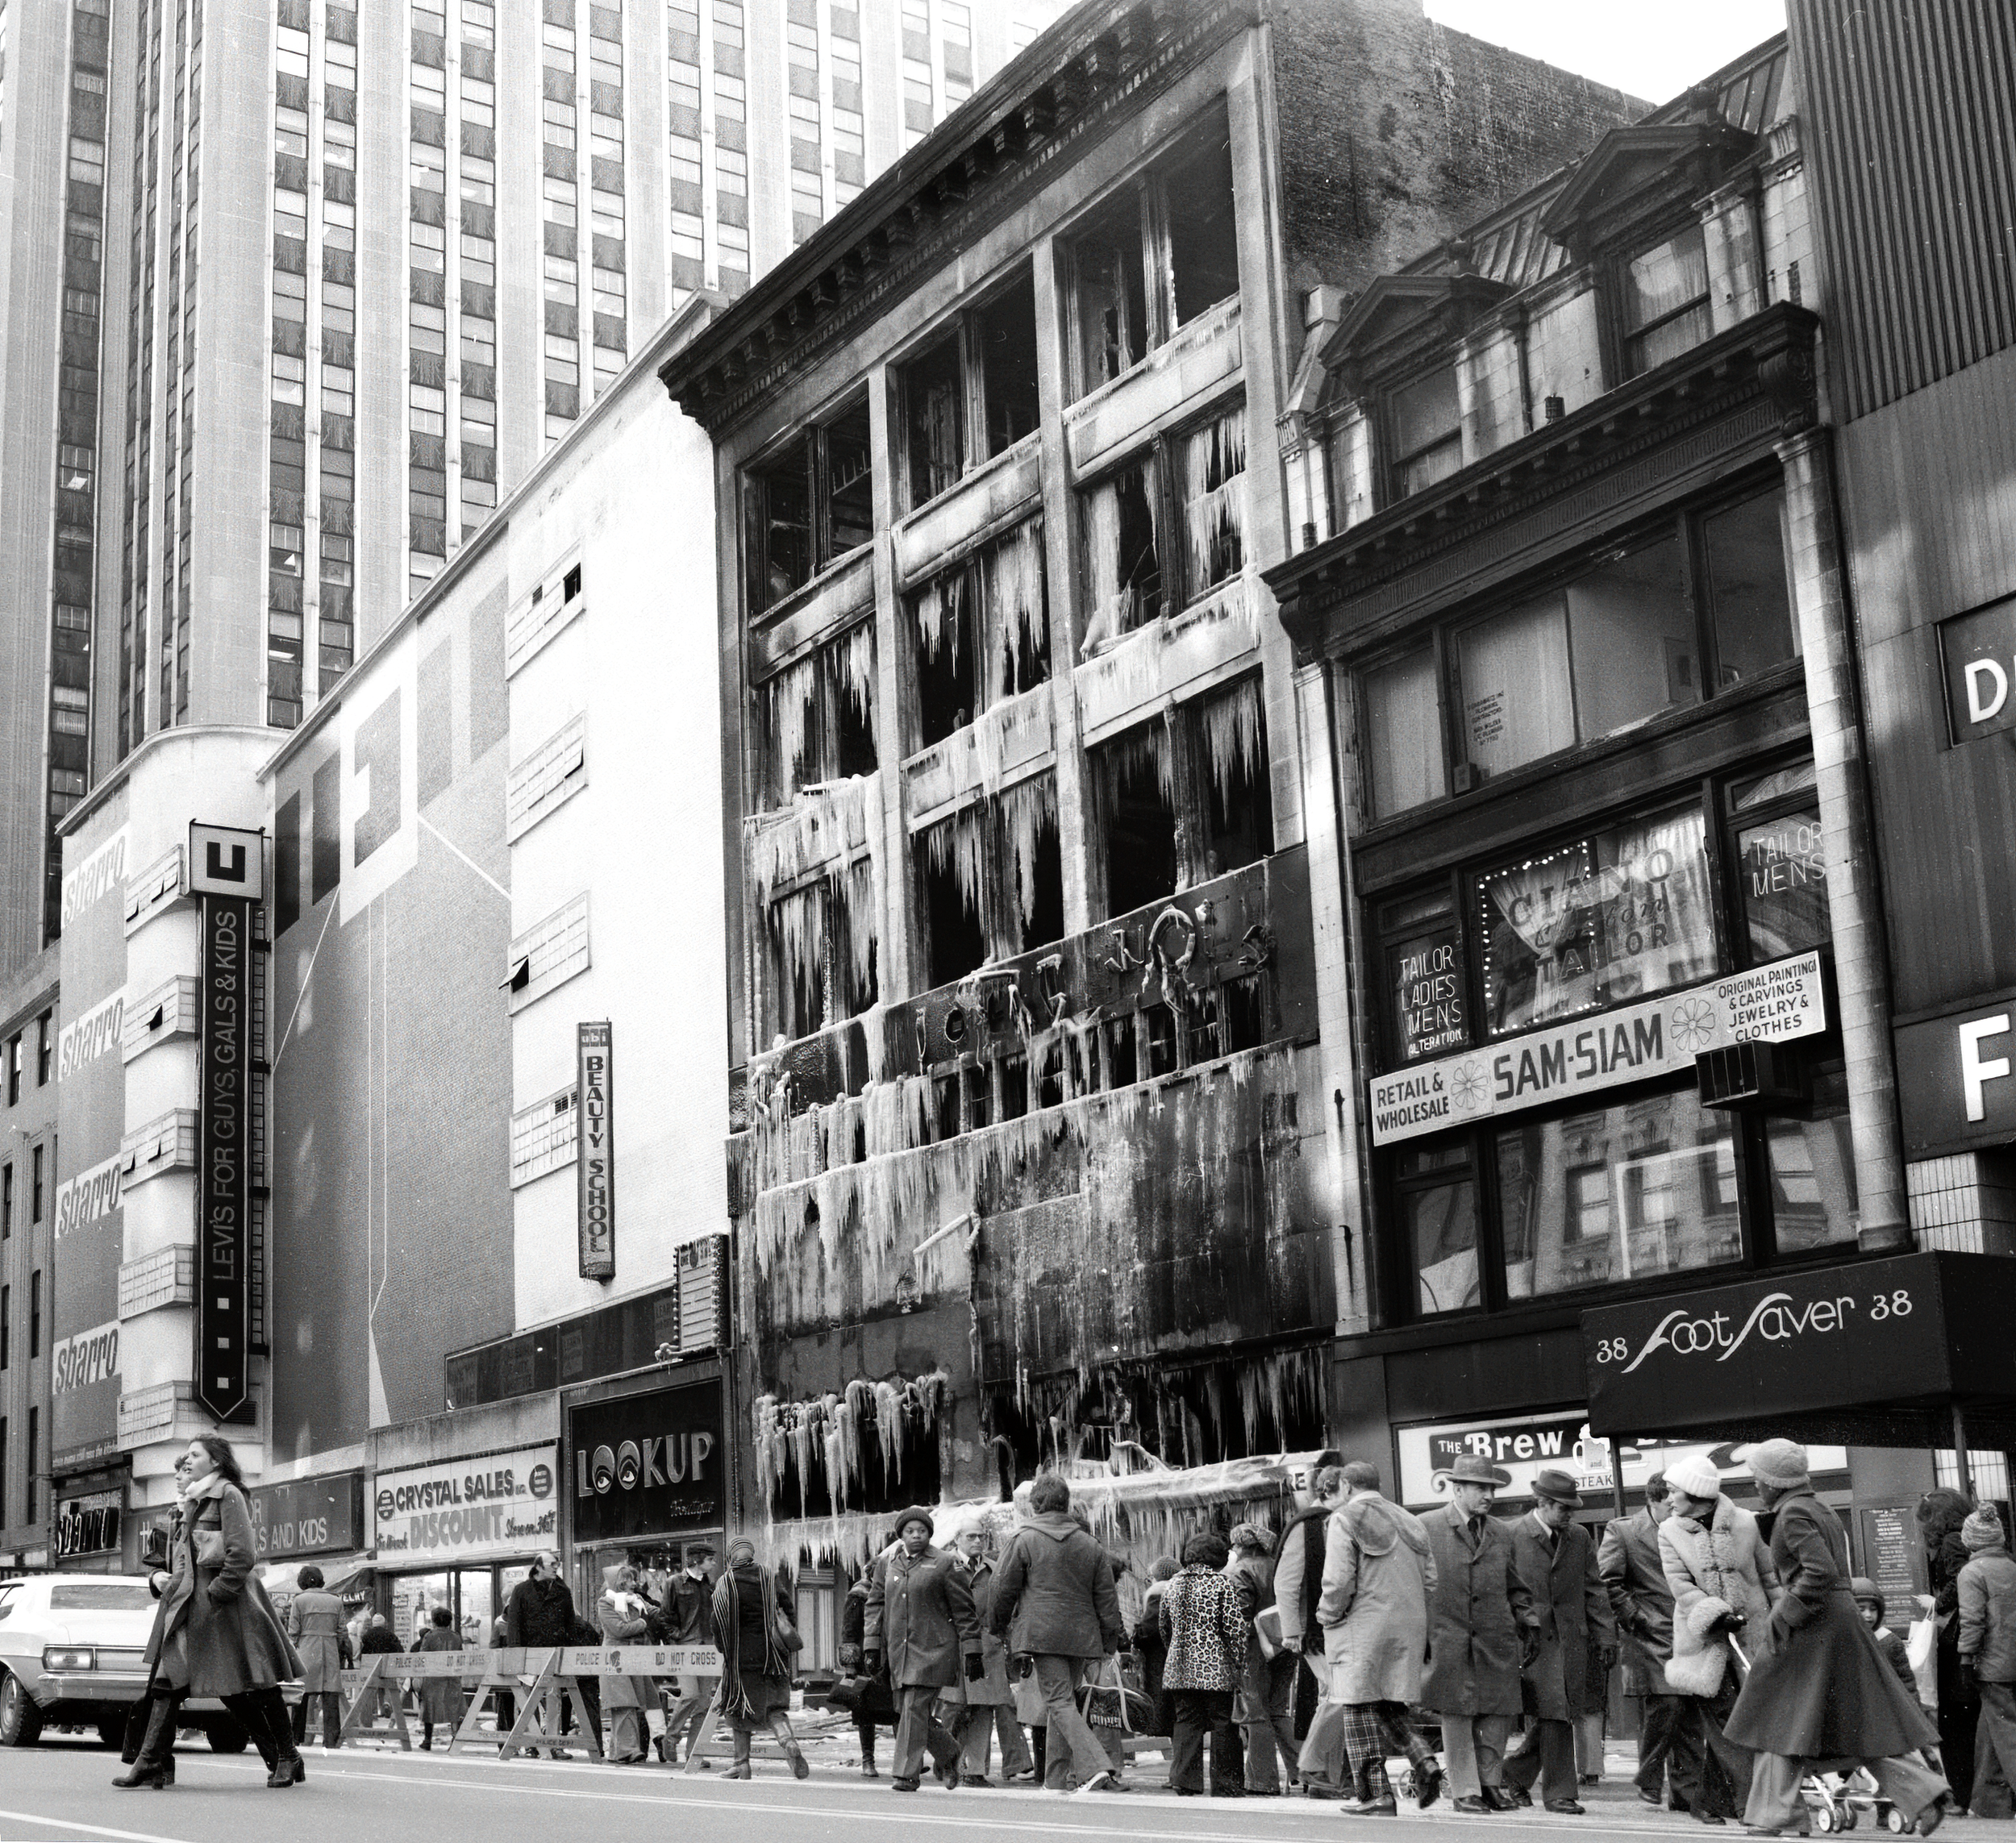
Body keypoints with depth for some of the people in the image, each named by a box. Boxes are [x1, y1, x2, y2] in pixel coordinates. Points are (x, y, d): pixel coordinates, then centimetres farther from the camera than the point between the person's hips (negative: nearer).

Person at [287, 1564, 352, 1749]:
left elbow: (293, 1632, -2)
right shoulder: (336, 1602, 9)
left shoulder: (300, 1600, 0)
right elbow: (341, 1633, 10)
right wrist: (343, 1657, 18)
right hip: (331, 1652, 2)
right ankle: (332, 1742, -2)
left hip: (307, 1651, -2)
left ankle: (295, 1740, 6)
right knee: (331, 1699, 1)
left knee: (301, 1699, 4)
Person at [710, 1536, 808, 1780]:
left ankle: (742, 1764, 13)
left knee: (739, 1709, 11)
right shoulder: (770, 1579, 4)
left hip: (740, 1656, -2)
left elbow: (718, 1621, -5)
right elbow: (788, 1611, 1)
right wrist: (788, 1639, 12)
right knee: (774, 1706, 7)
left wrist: (724, 1649, 9)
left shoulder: (724, 1583, -4)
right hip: (771, 1655, 2)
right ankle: (788, 1741, -21)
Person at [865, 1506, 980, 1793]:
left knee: (914, 1708, -14)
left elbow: (963, 1610, 1)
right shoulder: (886, 1564, 12)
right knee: (905, 1712, 6)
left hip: (933, 1649, -5)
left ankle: (906, 1774, -8)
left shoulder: (944, 1564, -1)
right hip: (899, 1650, 5)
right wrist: (872, 1647, 8)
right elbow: (875, 1605, 16)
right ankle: (948, 1753, 28)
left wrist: (972, 1652, 0)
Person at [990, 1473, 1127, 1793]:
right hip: (1081, 1636, 5)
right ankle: (1055, 1779, 18)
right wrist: (1114, 1640, 13)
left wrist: (1001, 1626, 18)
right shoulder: (1090, 1545, 12)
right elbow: (1106, 1596, 11)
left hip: (1042, 1633, -5)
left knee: (1060, 1703, -9)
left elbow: (1005, 1590, 2)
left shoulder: (1025, 1540, -1)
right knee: (1063, 1701, 15)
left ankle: (1097, 1769, -25)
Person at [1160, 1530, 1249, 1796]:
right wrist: (1240, 1664, -2)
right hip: (1218, 1669, -5)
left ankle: (1184, 1782, 3)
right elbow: (1236, 1627, -9)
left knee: (1186, 1722, 8)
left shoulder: (1172, 1586, 10)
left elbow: (1165, 1629, 17)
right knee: (1223, 1724, 2)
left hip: (1180, 1668, 5)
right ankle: (1225, 1785, 4)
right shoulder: (1224, 1583, -6)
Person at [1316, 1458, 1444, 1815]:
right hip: (1408, 1629, 6)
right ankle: (1424, 1761, -6)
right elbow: (1430, 1581, 12)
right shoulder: (1409, 1522, 14)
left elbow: (1339, 1581, -15)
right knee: (1390, 1706, 16)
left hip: (1363, 1627, -6)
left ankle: (1375, 1794, -1)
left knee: (1361, 1709, 1)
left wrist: (1328, 1617, 0)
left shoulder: (1345, 1519, -6)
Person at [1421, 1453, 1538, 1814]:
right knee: (1457, 1716, 0)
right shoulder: (1426, 1528, 1)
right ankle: (1465, 1789, 9)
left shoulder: (1502, 1533, 13)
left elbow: (1515, 1587, 21)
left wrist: (1527, 1616, 4)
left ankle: (1491, 1781, 17)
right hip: (1448, 1639, -3)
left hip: (1496, 1639, 4)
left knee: (1499, 1714, 1)